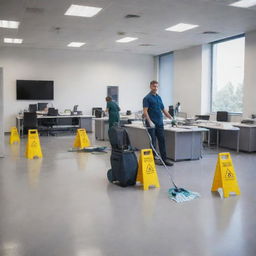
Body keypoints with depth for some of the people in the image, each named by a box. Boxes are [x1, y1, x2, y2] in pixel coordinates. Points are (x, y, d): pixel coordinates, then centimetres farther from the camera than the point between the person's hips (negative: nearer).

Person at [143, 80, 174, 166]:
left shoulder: (159, 97, 15)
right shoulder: (147, 98, -7)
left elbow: (163, 110, 20)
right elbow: (145, 111, -16)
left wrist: (171, 118, 13)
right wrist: (150, 122, -27)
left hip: (160, 123, 7)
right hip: (152, 124, -7)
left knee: (162, 141, 4)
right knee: (153, 142, 0)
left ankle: (164, 159, 7)